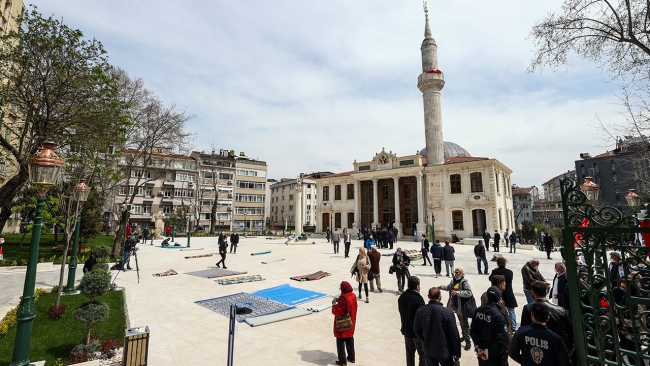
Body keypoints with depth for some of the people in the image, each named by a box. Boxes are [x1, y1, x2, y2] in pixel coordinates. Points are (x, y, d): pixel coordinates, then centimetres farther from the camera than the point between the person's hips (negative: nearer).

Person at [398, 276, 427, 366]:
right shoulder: (418, 299, -23)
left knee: (410, 353, 19)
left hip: (406, 329, 6)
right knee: (423, 355, 9)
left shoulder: (402, 296, -1)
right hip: (418, 331, -6)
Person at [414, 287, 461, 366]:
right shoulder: (448, 313, -24)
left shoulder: (420, 311, -15)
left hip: (428, 349, 3)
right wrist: (457, 353, -1)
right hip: (444, 351, -3)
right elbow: (454, 335, -15)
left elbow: (416, 330, -2)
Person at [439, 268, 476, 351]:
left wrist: (457, 292, -33)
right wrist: (442, 287, 6)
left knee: (465, 324, 2)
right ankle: (464, 336, 44)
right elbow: (449, 287, 20)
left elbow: (469, 292, -30)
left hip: (463, 306, -8)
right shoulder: (453, 280, 2)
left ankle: (468, 341, 14)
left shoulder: (464, 282, -21)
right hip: (456, 305, 8)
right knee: (461, 322, 25)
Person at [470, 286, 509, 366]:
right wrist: (489, 352, -13)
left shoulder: (478, 311, -9)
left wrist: (478, 347, -3)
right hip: (496, 356, -4)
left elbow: (473, 331, -4)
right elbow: (501, 339, -22)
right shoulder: (499, 316, -25)